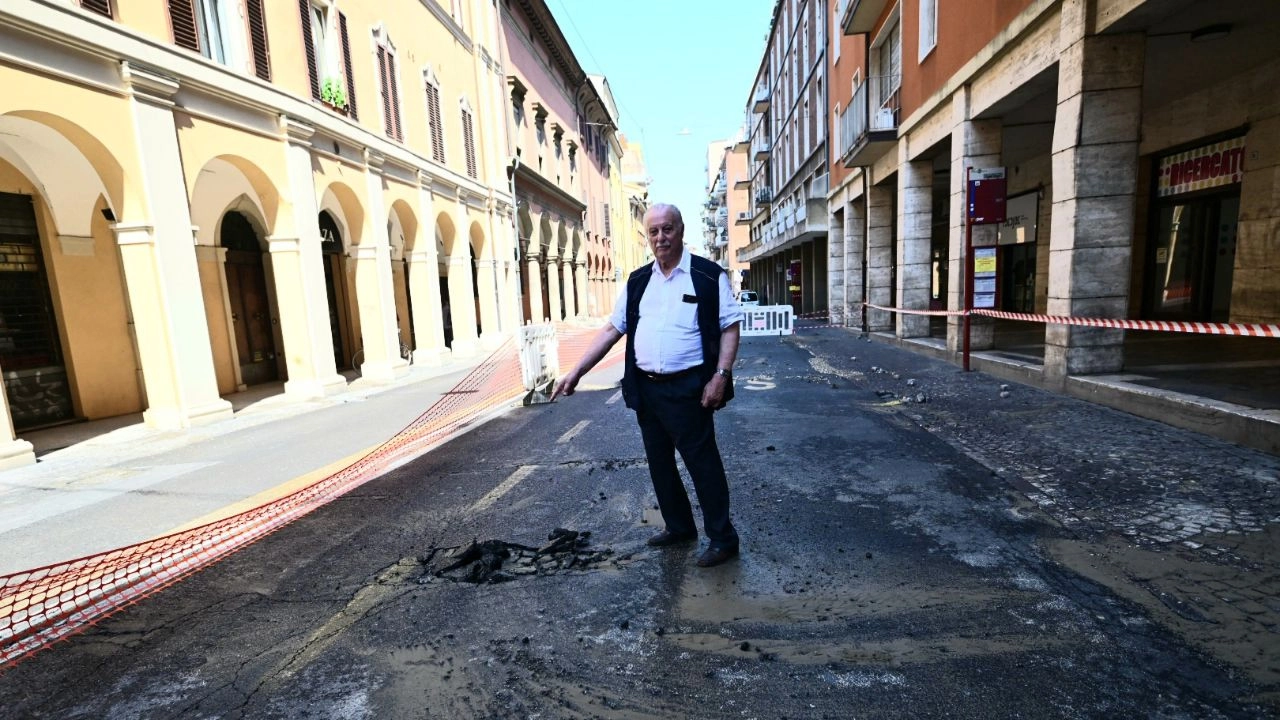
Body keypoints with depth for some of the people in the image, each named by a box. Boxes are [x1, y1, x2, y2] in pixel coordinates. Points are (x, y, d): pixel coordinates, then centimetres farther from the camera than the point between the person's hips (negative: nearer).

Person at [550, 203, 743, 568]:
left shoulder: (709, 276, -4)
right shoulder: (637, 281, 11)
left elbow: (730, 326, -5)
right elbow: (612, 329, 10)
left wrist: (721, 376, -16)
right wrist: (576, 372, 5)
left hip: (687, 388, -6)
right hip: (645, 388, 6)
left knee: (702, 463, 1)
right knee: (659, 463, 16)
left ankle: (723, 538, 17)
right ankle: (679, 526, 34)